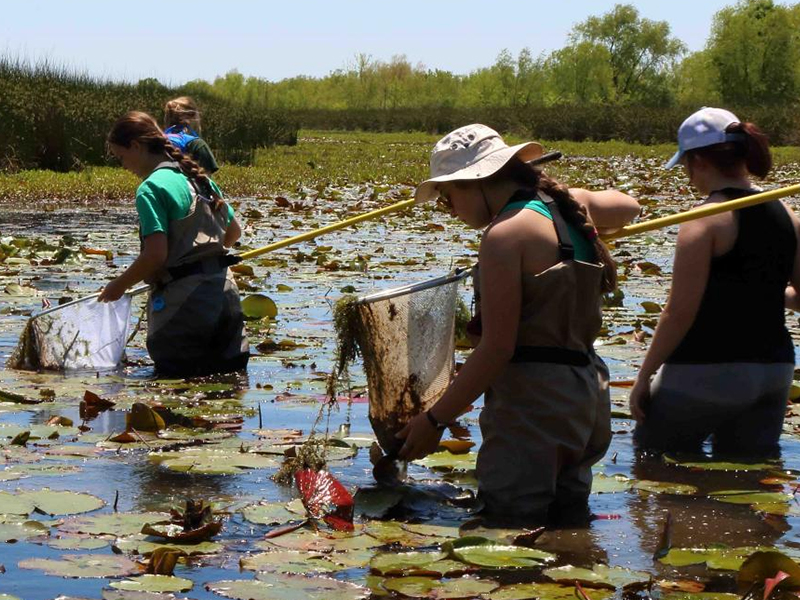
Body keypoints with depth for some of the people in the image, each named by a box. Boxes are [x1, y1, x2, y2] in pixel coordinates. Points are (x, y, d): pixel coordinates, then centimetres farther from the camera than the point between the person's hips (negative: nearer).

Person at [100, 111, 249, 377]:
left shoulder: (150, 188, -12)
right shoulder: (199, 178, 13)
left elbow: (156, 254, -20)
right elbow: (234, 231, 23)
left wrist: (119, 286, -6)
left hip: (184, 300, -8)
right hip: (224, 291, 8)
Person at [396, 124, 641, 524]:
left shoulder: (506, 233, -15)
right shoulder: (566, 203, 10)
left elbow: (497, 348, -18)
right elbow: (627, 206, 34)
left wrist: (435, 420, -13)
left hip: (532, 404, -9)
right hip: (586, 393, 9)